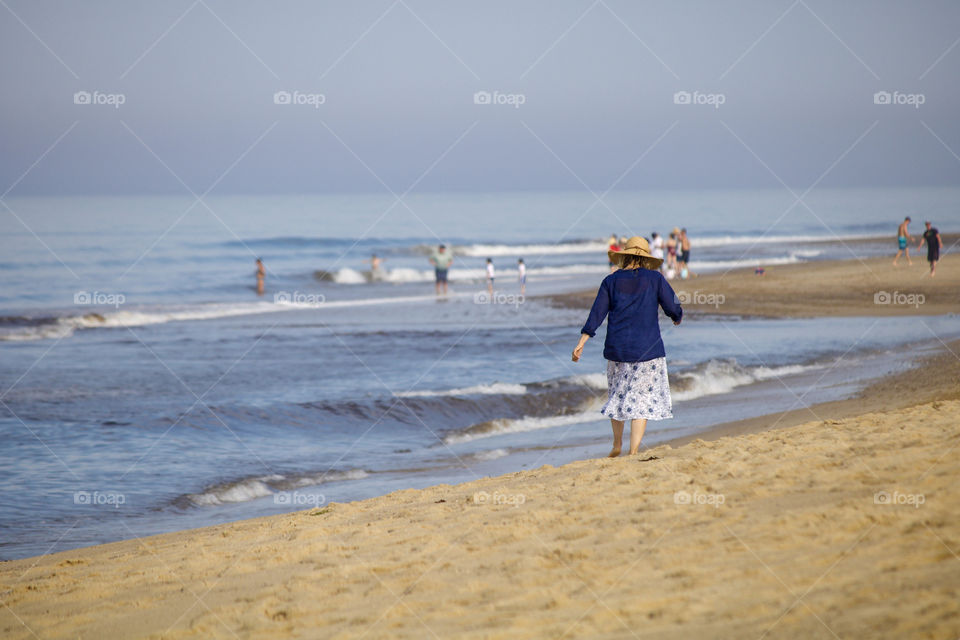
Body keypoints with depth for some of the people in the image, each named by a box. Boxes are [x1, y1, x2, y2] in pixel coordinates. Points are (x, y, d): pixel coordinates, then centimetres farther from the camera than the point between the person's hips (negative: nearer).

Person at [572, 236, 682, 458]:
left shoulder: (611, 281, 5)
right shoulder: (655, 278, -1)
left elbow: (597, 313, 1)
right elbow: (673, 309, 0)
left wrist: (581, 343, 1)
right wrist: (678, 318, 23)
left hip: (617, 347, 3)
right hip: (647, 348, -3)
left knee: (617, 395, 19)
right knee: (643, 398, 1)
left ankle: (617, 445, 27)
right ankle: (633, 451, -5)